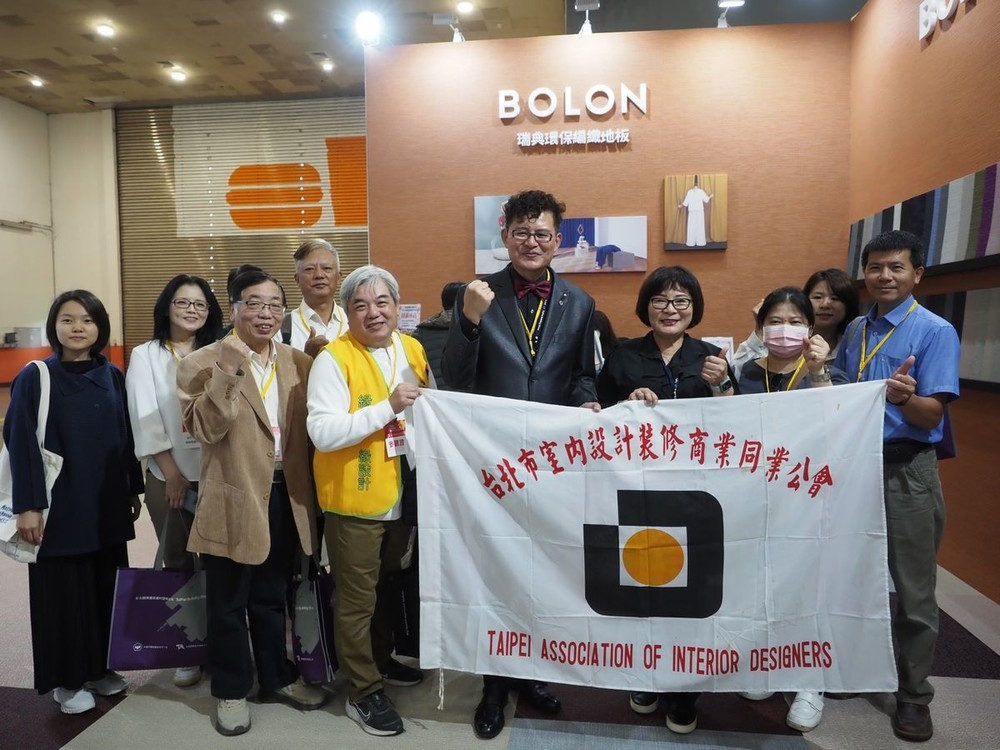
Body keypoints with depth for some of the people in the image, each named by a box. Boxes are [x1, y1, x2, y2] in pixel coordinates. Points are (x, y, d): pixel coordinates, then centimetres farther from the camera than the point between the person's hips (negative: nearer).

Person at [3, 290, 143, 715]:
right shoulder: (35, 378, -7)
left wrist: (134, 489, 10)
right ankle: (67, 679, 22)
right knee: (64, 589, 6)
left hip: (108, 503, 4)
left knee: (107, 584, 12)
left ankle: (101, 667, 29)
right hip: (60, 503, -4)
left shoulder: (112, 376, 4)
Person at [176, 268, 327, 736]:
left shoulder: (299, 363, 5)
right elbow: (204, 430, -19)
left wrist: (309, 492, 0)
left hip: (287, 496, 4)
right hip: (234, 500, -4)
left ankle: (278, 679, 37)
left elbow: (310, 430, 8)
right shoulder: (202, 363, -8)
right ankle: (232, 691, 31)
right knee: (229, 604, 12)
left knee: (272, 598, 20)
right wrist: (229, 372, -28)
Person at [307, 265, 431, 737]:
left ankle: (381, 660, 45)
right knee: (357, 598, 7)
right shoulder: (333, 358, -16)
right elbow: (323, 433, -25)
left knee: (388, 587, 24)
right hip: (354, 501, -6)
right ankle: (364, 692, 25)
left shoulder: (413, 350, 3)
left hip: (403, 496, 6)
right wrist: (388, 406, -28)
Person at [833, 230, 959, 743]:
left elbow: (931, 416, -16)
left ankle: (914, 695, 22)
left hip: (907, 472, -5)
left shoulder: (935, 331, -8)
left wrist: (904, 397, -35)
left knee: (913, 591, 5)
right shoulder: (855, 330, 9)